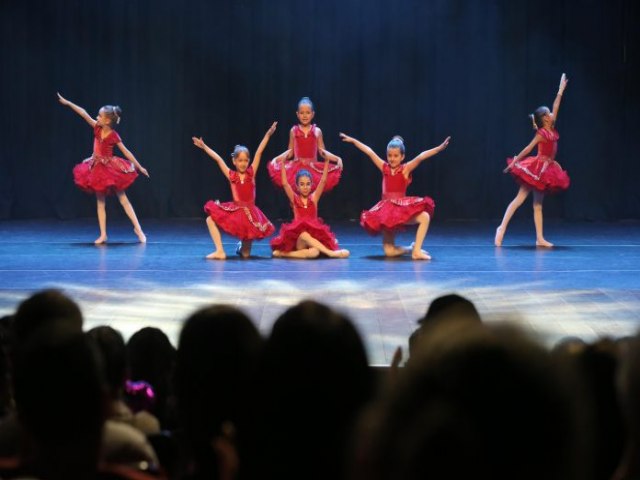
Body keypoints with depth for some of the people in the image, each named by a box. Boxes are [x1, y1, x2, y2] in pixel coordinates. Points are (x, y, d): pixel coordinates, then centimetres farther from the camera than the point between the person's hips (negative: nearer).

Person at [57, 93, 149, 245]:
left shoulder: (113, 136, -15)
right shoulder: (97, 128, -4)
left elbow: (126, 152, -10)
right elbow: (84, 114, -7)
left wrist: (139, 167, -8)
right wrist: (67, 103, -10)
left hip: (111, 168, -5)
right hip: (97, 169, 5)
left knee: (123, 199, -1)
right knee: (100, 202, 5)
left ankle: (138, 229, 3)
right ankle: (103, 235, 8)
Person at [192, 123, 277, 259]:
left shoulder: (251, 173, 1)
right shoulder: (231, 175, 2)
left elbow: (259, 152, -4)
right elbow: (218, 159, 0)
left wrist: (268, 135, -6)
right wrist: (204, 146, -2)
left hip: (250, 211, -1)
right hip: (234, 210, 1)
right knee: (211, 219, -15)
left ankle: (243, 245, 25)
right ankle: (220, 251, -10)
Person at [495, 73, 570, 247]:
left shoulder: (552, 130, 7)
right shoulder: (542, 133, -13)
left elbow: (556, 106, 11)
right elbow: (528, 149, -12)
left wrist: (561, 89, 15)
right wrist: (514, 162, -11)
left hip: (545, 170, 8)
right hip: (536, 169, -8)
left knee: (538, 204, 6)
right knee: (520, 198, -9)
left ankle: (540, 238, 4)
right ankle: (502, 227, -8)